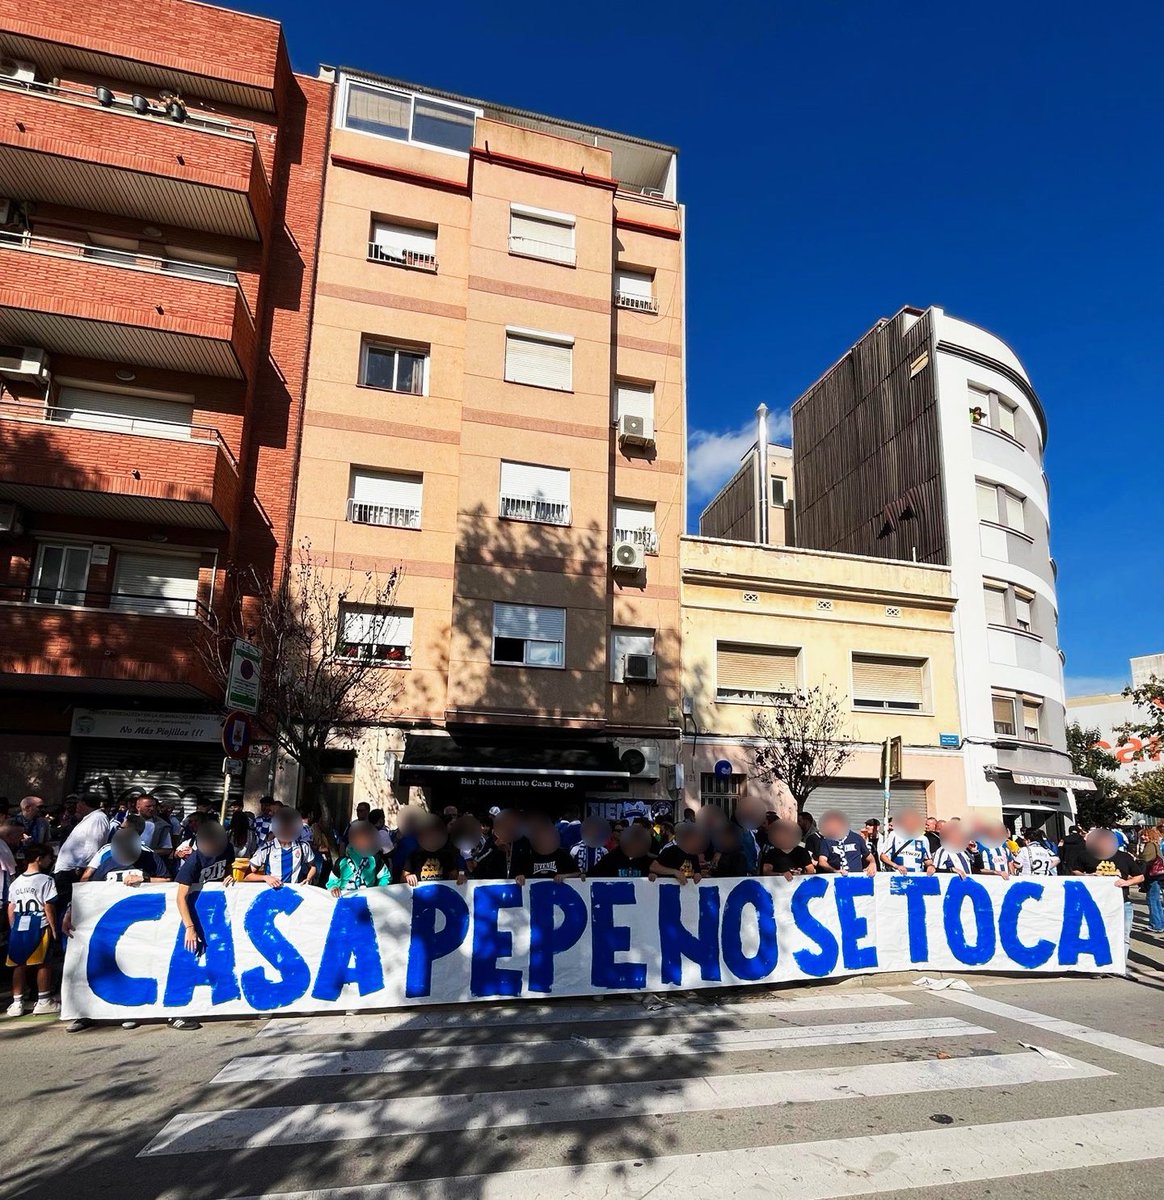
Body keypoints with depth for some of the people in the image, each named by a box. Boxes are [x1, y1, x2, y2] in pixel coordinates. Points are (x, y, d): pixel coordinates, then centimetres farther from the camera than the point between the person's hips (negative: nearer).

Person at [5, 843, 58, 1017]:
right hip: (39, 927, -5)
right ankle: (43, 1001, 9)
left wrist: (13, 929, 19)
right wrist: (54, 928, -3)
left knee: (19, 965, 12)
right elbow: (49, 907, -10)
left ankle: (17, 1003, 15)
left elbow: (11, 909, 11)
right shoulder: (45, 880, -9)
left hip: (18, 928, 6)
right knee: (43, 964, 4)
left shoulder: (17, 881, 10)